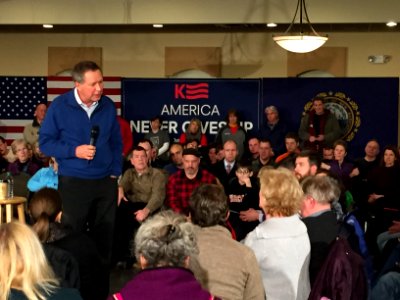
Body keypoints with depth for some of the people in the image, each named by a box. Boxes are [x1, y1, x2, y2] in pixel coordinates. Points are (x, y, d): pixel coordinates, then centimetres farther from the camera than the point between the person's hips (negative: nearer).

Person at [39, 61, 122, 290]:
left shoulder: (108, 106, 0)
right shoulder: (60, 106, -9)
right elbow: (45, 142, -5)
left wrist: (115, 173, 4)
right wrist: (74, 151, -18)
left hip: (106, 182, 3)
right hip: (73, 183, -3)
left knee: (105, 236, 9)